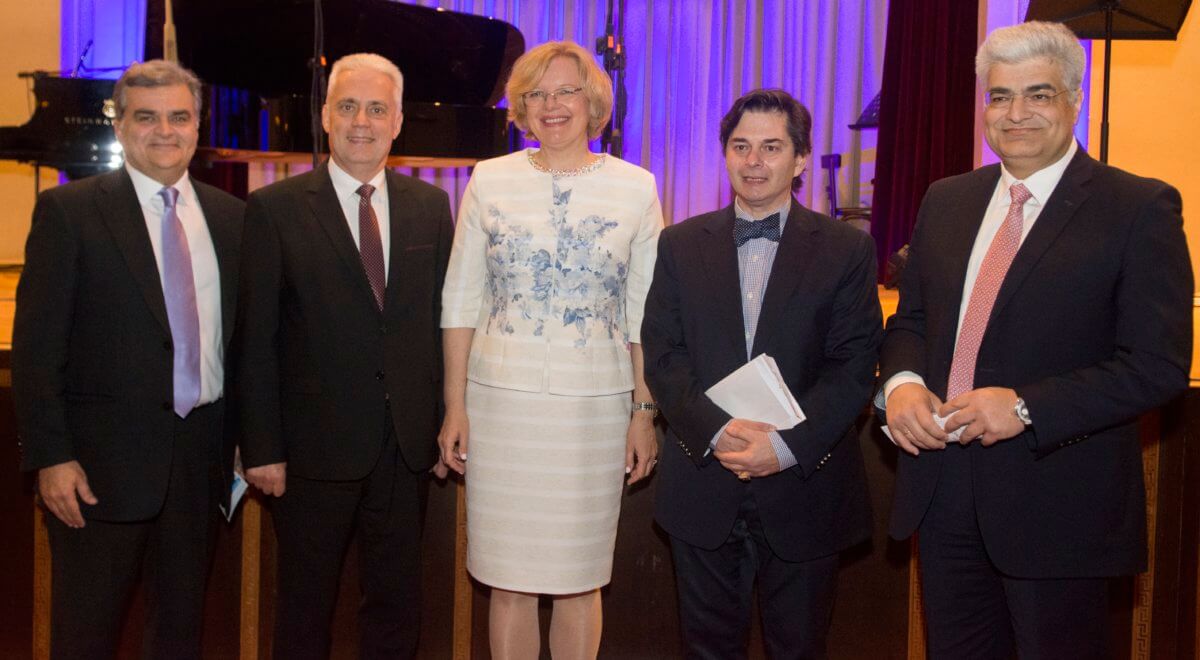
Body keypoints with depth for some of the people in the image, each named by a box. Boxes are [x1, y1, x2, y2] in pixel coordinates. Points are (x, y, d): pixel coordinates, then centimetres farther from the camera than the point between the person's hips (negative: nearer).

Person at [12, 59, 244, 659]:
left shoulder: (230, 217, 8)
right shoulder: (68, 211, -5)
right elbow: (36, 345, -8)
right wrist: (50, 457, -13)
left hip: (201, 459, 4)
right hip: (102, 462, -4)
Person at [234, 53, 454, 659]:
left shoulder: (430, 207, 6)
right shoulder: (274, 209, -5)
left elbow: (442, 317, 7)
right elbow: (255, 341, -6)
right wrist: (261, 448, -9)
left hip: (405, 445, 3)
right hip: (314, 446, -3)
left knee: (397, 606, 15)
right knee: (305, 608, 13)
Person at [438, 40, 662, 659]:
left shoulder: (635, 187, 1)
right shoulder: (489, 180, 2)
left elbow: (645, 312, 3)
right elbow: (461, 301, 4)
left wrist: (645, 412, 0)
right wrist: (455, 408, 1)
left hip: (595, 407, 0)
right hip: (501, 400, 0)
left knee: (580, 579, 10)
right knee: (508, 578, 8)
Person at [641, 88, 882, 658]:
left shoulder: (847, 250, 0)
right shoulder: (680, 244, 5)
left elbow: (853, 366, -6)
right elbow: (662, 354, -1)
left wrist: (787, 445, -18)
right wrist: (716, 430, -17)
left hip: (803, 486, -1)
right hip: (702, 487, 1)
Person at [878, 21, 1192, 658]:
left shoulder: (1139, 208, -8)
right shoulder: (946, 201, 10)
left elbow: (1158, 365, -13)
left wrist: (1025, 407, -22)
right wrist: (902, 381, -7)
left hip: (1057, 504, -5)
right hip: (943, 495, 5)